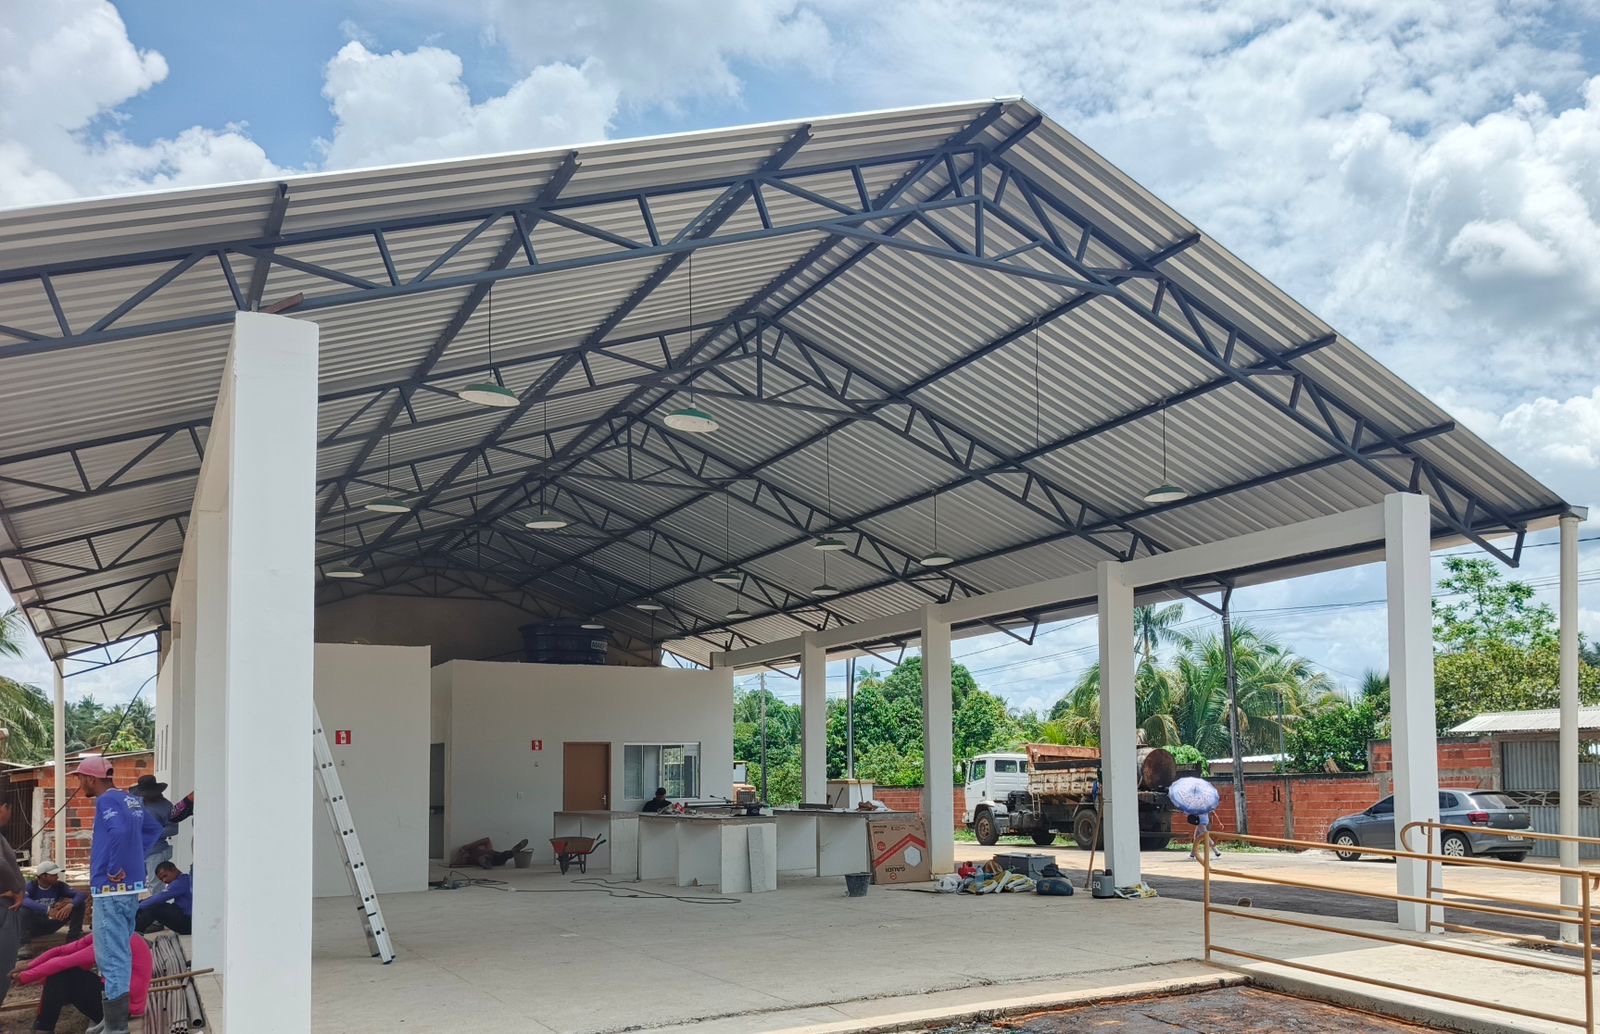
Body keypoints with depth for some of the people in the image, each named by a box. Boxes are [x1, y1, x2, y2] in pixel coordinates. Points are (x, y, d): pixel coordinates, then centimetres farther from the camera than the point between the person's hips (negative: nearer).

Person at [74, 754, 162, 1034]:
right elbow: (154, 829, 25)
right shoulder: (131, 799, 13)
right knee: (120, 955, 17)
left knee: (111, 959, -4)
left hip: (112, 890, -9)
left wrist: (115, 870, -20)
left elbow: (120, 832, -32)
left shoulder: (106, 800, -14)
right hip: (131, 887, 9)